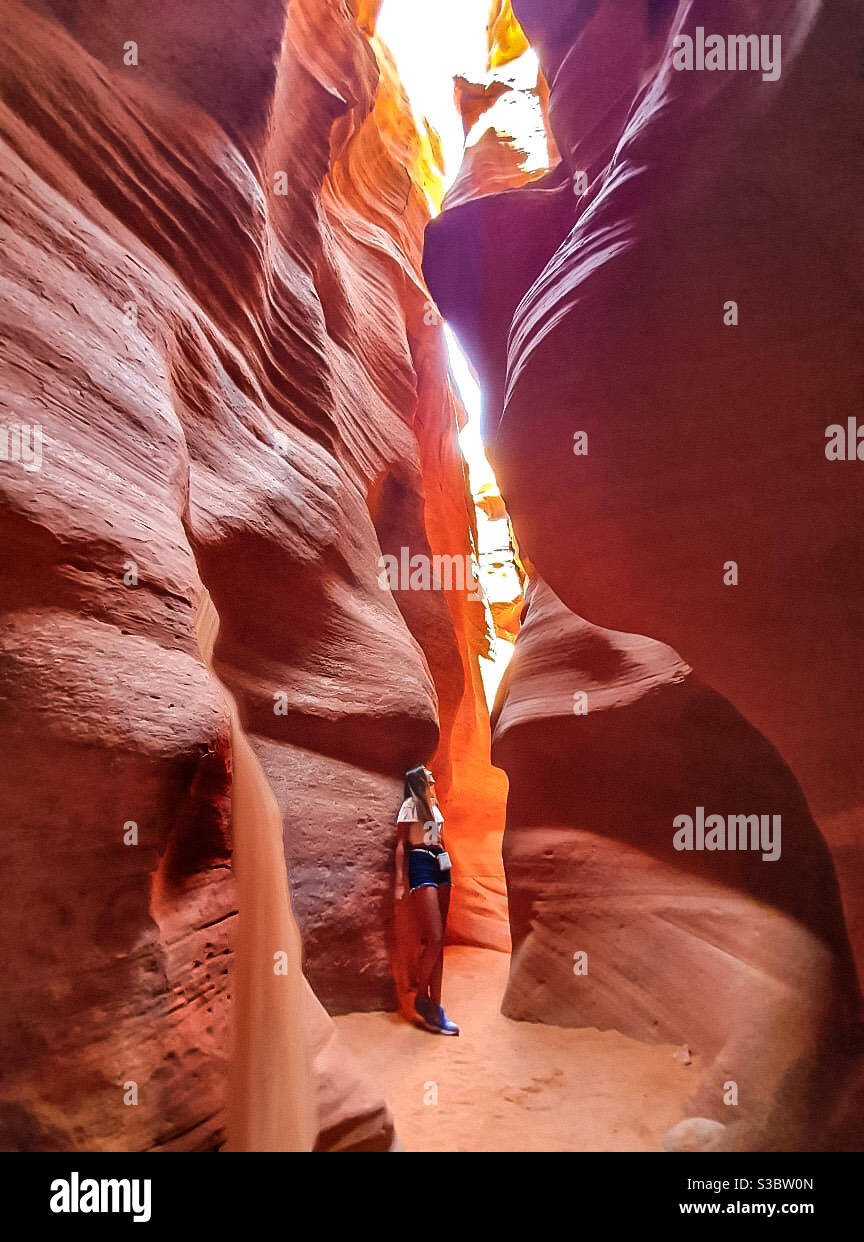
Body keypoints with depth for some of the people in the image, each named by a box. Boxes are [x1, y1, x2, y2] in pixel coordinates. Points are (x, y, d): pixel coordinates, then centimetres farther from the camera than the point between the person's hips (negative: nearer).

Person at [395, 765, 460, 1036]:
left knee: (438, 942, 4)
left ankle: (435, 1008, 6)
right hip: (421, 866, -7)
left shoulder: (434, 804, 19)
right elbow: (401, 844, -5)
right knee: (434, 939, -13)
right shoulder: (411, 804, -2)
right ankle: (421, 1001, 4)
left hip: (441, 866, 7)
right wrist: (400, 881, -13)